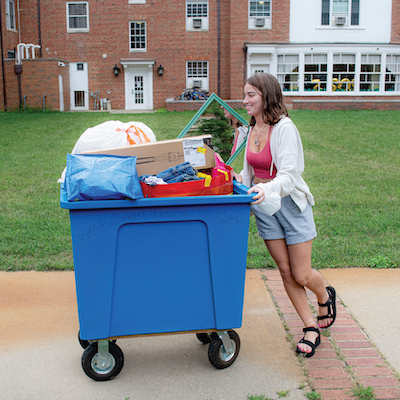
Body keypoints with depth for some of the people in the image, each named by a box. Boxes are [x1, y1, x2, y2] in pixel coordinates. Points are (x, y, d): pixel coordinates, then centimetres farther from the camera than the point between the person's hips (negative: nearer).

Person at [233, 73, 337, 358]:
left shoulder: (284, 128, -17)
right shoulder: (252, 129, 6)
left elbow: (288, 175, -24)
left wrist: (266, 189, -41)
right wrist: (240, 179, -3)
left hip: (291, 203, -6)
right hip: (264, 205, 6)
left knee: (302, 274, 2)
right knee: (286, 272, 6)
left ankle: (326, 296, 36)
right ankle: (311, 329, 19)